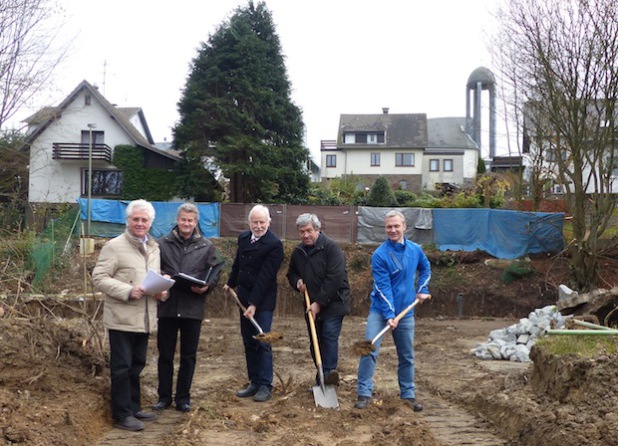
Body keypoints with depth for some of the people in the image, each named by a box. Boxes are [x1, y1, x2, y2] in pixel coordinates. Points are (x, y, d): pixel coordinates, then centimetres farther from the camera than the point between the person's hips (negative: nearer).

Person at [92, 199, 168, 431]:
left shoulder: (154, 248, 13)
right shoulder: (114, 246, -9)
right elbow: (99, 277, -13)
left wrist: (162, 290, -1)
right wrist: (128, 291, -23)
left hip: (144, 318, 7)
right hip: (122, 318, -7)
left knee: (136, 365, 16)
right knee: (121, 367, 1)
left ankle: (134, 408, 29)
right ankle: (122, 415, 10)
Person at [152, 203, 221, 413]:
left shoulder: (206, 246, 6)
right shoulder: (162, 243, 5)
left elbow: (214, 273, 5)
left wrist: (206, 287, -15)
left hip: (193, 307, 0)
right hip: (167, 306, 0)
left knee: (188, 356, 8)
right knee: (165, 354, 8)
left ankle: (183, 398, 20)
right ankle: (164, 396, 21)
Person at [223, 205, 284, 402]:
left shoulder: (274, 245, -17)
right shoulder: (243, 237, 5)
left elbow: (265, 276, -20)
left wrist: (254, 304, -22)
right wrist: (231, 283, 31)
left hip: (263, 300, -7)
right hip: (244, 296, 7)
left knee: (262, 343, -6)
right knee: (248, 342, 10)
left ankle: (265, 386, 3)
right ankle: (254, 383, 19)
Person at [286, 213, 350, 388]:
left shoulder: (331, 248, -15)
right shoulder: (298, 252, 8)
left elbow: (334, 279, -21)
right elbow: (291, 273, 23)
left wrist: (319, 303, -20)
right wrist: (297, 281, -3)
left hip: (333, 303, -7)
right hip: (312, 306, 7)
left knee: (330, 336, -18)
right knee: (315, 342, 9)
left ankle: (329, 372, -22)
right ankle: (321, 380, 17)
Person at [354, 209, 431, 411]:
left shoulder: (415, 250, 1)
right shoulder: (380, 255, -15)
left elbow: (425, 268, 23)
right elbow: (383, 287, -18)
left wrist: (422, 289, 11)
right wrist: (389, 315, -22)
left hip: (406, 312, 4)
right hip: (380, 311, -4)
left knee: (407, 356, 12)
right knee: (369, 351, -12)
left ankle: (408, 395, 26)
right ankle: (363, 394, -2)